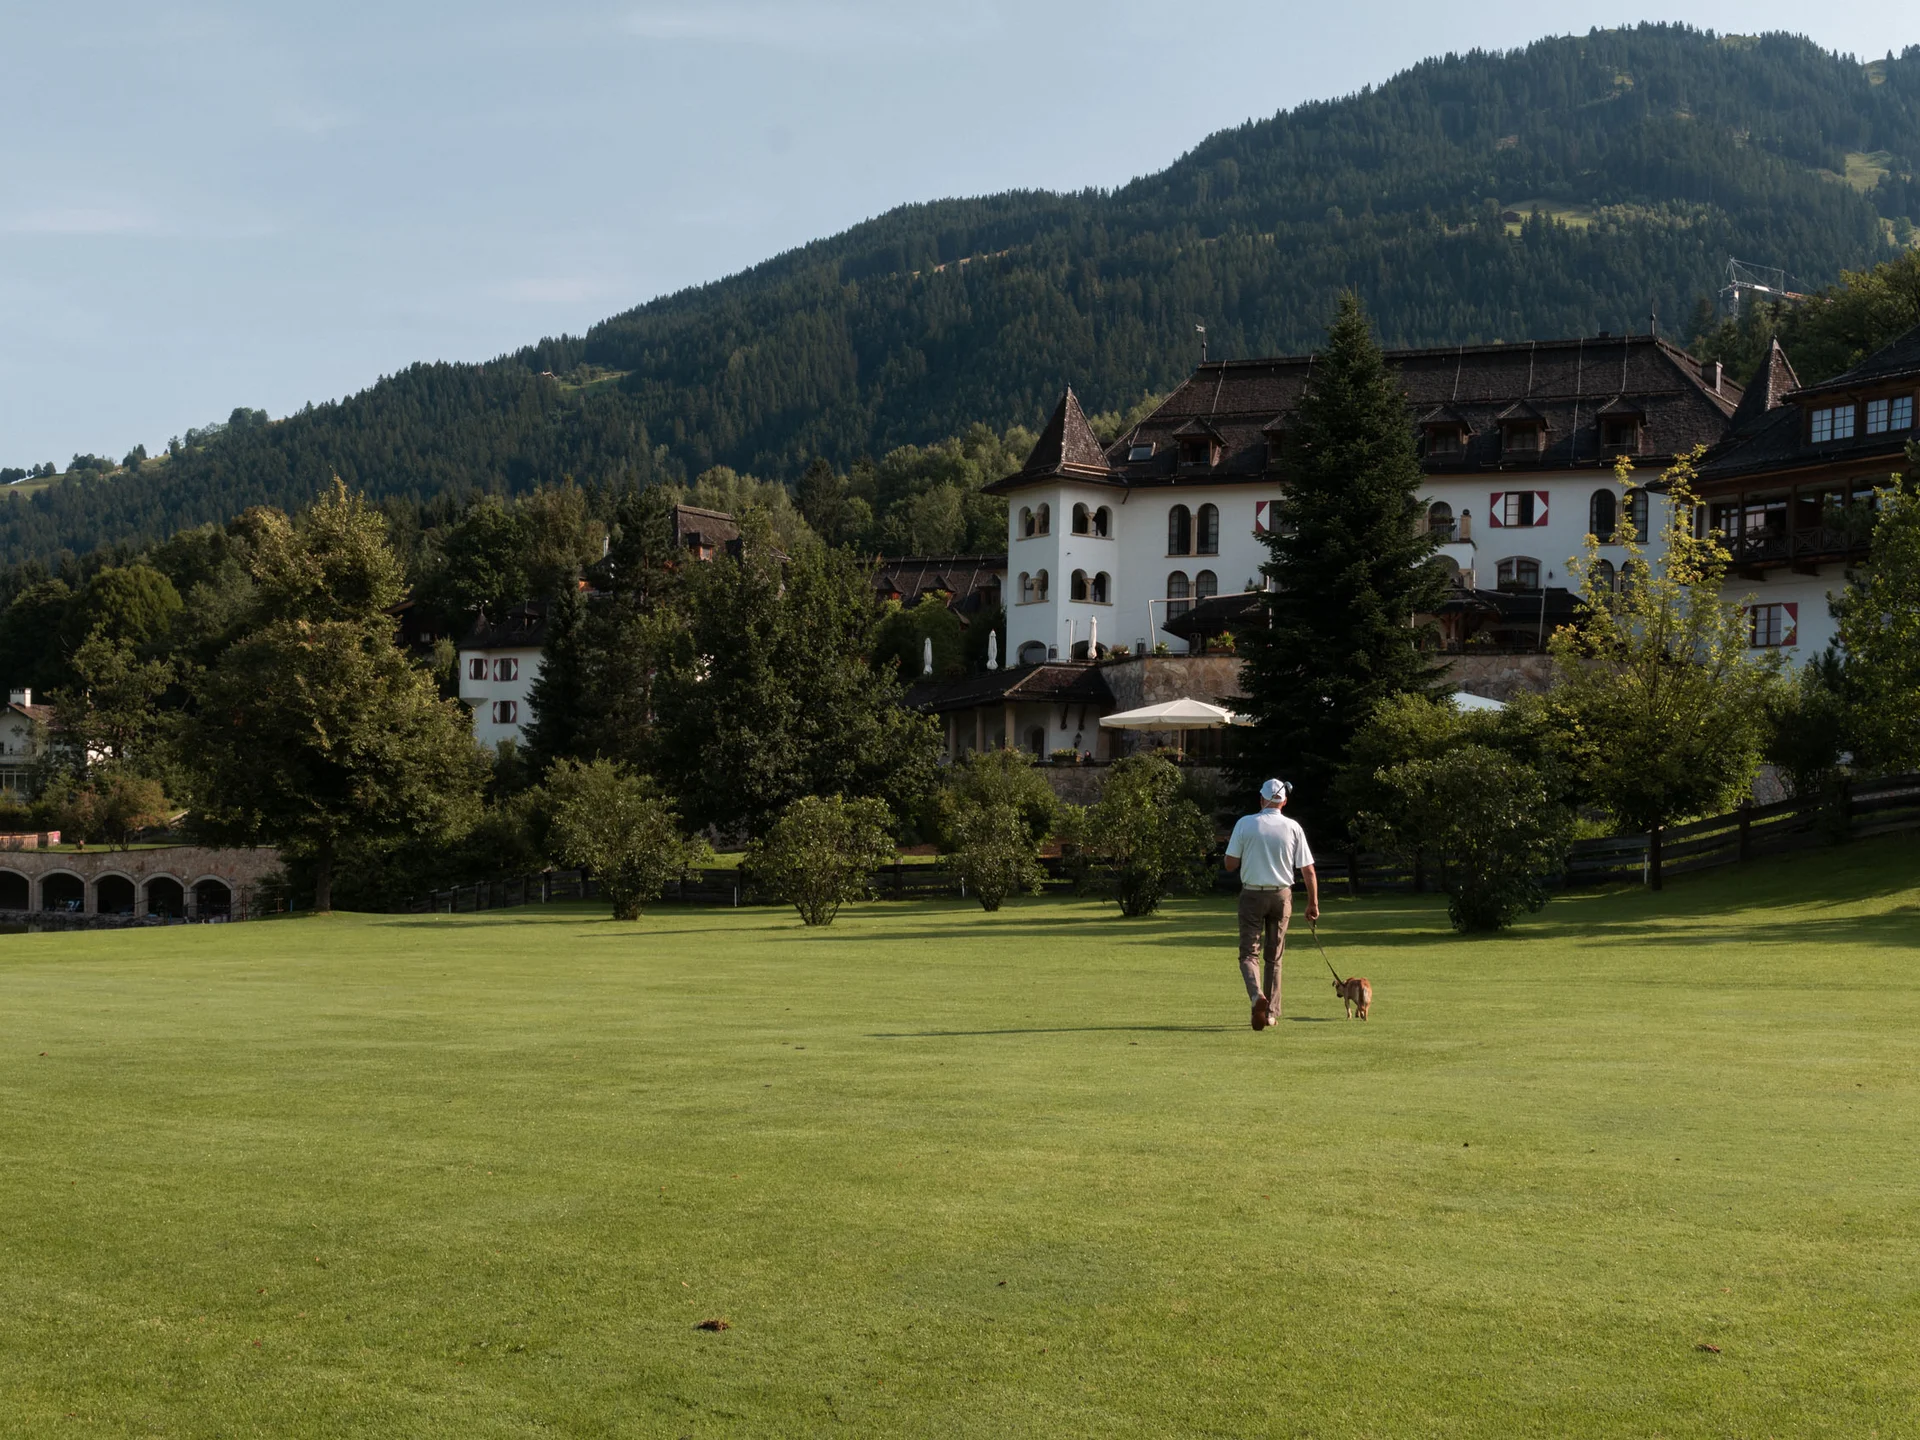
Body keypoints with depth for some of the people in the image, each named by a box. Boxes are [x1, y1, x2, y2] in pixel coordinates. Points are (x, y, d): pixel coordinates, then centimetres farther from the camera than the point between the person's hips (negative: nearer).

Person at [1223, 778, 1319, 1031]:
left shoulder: (1245, 824, -6)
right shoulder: (1293, 828, -3)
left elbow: (1230, 865, -6)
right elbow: (1308, 870, -3)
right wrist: (1313, 903, 7)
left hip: (1252, 895, -2)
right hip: (1282, 895, 2)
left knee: (1249, 953, 2)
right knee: (1274, 957, 13)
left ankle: (1257, 996, -24)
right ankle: (1271, 1012, 15)